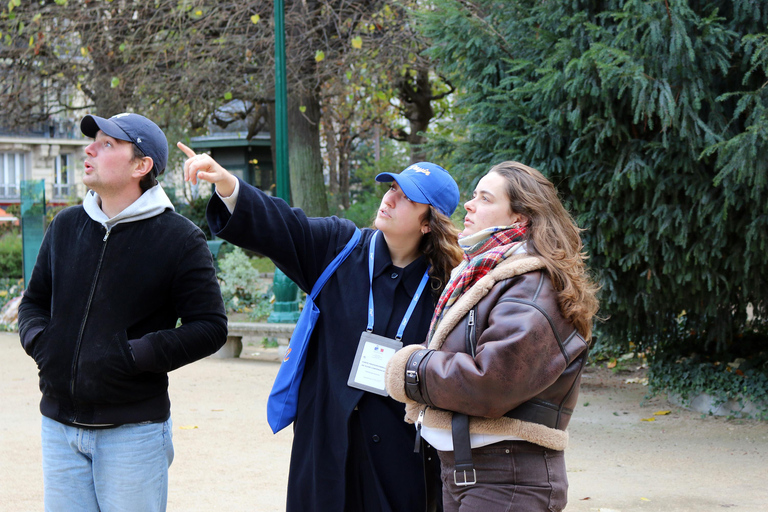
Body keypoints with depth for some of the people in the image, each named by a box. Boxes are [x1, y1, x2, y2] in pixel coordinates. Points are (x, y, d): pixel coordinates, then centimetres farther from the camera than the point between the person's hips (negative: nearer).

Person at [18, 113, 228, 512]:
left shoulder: (180, 240, -5)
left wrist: (133, 356, -17)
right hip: (59, 426, 5)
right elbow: (33, 303, 21)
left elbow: (210, 328, -8)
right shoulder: (65, 226, 10)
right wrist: (39, 341, -2)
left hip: (133, 430, -5)